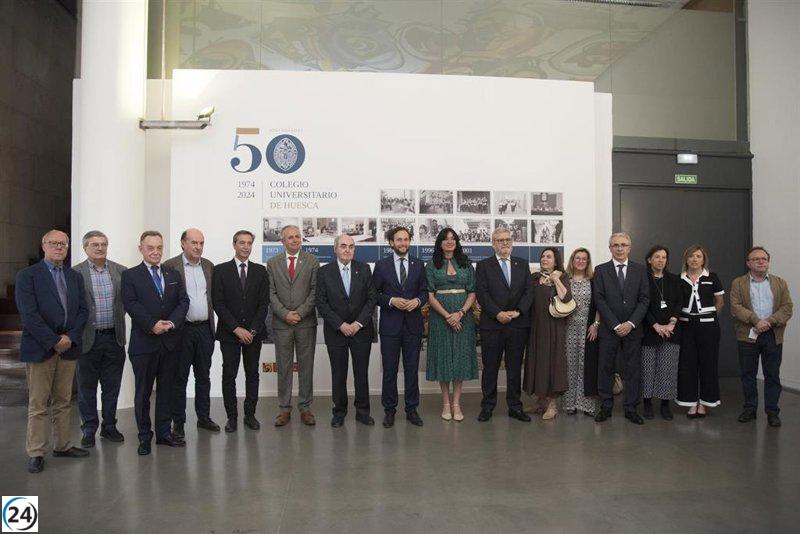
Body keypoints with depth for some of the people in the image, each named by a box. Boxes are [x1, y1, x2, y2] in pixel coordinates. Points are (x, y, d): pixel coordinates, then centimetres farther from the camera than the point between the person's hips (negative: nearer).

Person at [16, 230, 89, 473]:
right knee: (38, 405, 1)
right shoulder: (27, 275, -3)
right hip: (40, 348, -5)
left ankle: (62, 445, 21)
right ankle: (36, 453, 10)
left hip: (68, 347, 5)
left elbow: (83, 310, 8)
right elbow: (28, 314, -12)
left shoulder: (75, 277, 13)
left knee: (63, 402, 12)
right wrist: (53, 342, -15)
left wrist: (70, 337, -7)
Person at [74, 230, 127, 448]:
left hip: (114, 338, 2)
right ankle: (89, 430, 22)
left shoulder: (121, 271, 3)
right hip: (88, 339, -2)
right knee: (87, 387, 9)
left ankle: (109, 426, 25)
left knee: (112, 386, 11)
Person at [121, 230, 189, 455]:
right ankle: (144, 436, 17)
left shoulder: (174, 275, 12)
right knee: (143, 392, 6)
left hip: (171, 342, 4)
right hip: (144, 343, -3)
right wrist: (153, 325, -20)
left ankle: (164, 432, 22)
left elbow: (183, 301, 3)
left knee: (167, 389, 11)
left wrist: (172, 322, -14)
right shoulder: (130, 276, 1)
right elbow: (132, 305, -10)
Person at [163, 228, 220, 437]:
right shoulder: (170, 266, -7)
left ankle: (204, 417, 25)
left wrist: (211, 321, 10)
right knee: (180, 378, 6)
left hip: (205, 329, 5)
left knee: (203, 376, 13)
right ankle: (178, 422, 17)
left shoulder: (209, 266, 9)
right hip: (182, 330, -5)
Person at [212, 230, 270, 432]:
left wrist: (253, 330, -9)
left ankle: (250, 414, 17)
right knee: (229, 375, 2)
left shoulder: (260, 271, 6)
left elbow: (264, 303, 2)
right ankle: (232, 416, 13)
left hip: (254, 332, 2)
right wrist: (236, 329, -13)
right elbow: (218, 303, -5)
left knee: (252, 374, 7)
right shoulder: (220, 270, 1)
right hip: (229, 333, -2)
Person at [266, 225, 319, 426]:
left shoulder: (312, 261, 4)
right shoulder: (272, 263, 8)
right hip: (281, 323, 1)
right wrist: (285, 313, -9)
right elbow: (271, 293, 3)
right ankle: (284, 408, 15)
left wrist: (300, 313, -10)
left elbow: (315, 290, -1)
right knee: (283, 367, 6)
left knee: (306, 366, 5)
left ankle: (305, 408, 15)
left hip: (306, 322, -1)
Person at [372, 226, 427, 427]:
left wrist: (417, 301, -11)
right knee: (389, 369, 5)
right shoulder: (381, 266, 1)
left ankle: (412, 409, 20)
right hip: (390, 324, -2)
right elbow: (374, 294, 0)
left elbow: (424, 291, 9)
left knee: (412, 369, 8)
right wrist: (391, 301, -15)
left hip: (413, 324, 2)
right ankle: (389, 410, 17)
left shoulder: (418, 265, 7)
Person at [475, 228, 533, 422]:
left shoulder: (522, 264, 12)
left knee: (515, 368, 9)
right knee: (490, 368, 5)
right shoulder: (483, 265, 3)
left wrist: (518, 311, -10)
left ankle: (515, 407, 19)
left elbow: (529, 291, 4)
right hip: (492, 325, -2)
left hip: (518, 324, 3)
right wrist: (498, 314, -17)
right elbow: (481, 293, -6)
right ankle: (487, 407, 16)